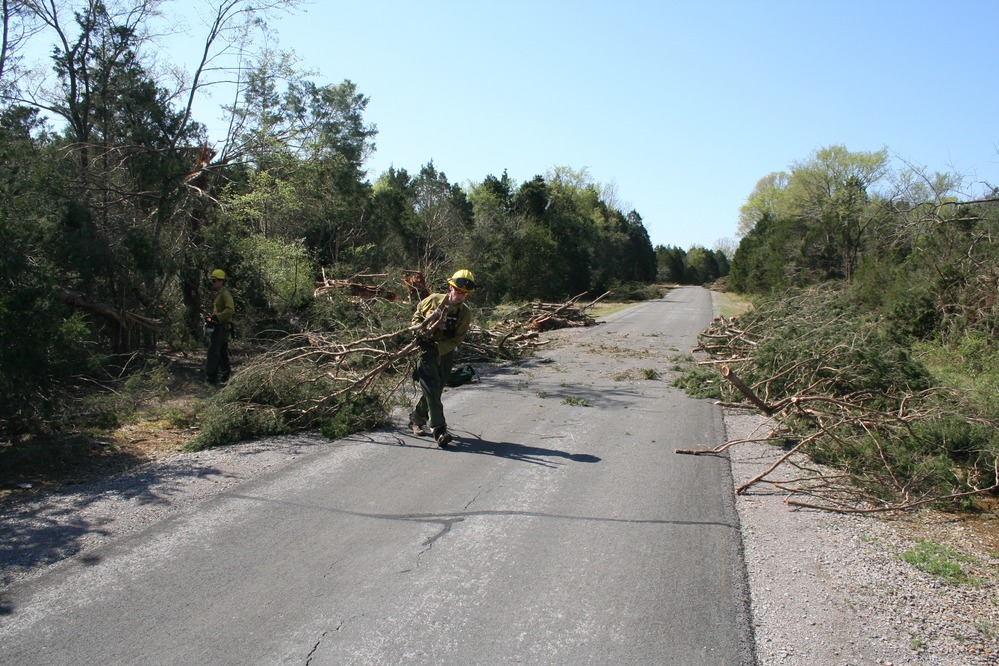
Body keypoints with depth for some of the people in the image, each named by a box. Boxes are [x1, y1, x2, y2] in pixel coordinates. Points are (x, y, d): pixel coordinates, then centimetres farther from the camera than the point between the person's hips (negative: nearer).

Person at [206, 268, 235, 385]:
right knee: (222, 352, 14)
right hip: (218, 327, 11)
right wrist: (211, 318, 12)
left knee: (213, 351, -11)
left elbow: (230, 310, -24)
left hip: (221, 327, -11)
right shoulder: (218, 294, 19)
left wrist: (216, 317, -25)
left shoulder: (225, 294, -13)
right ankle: (225, 375, 21)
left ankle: (211, 377, -10)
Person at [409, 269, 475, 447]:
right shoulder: (433, 300, -10)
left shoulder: (465, 313, -8)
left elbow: (457, 339, -11)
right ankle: (439, 429, -14)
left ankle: (417, 418, 34)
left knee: (435, 390, 12)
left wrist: (438, 348, -24)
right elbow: (417, 314, 6)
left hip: (446, 352, 3)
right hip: (427, 348, -3)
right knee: (432, 387, -14)